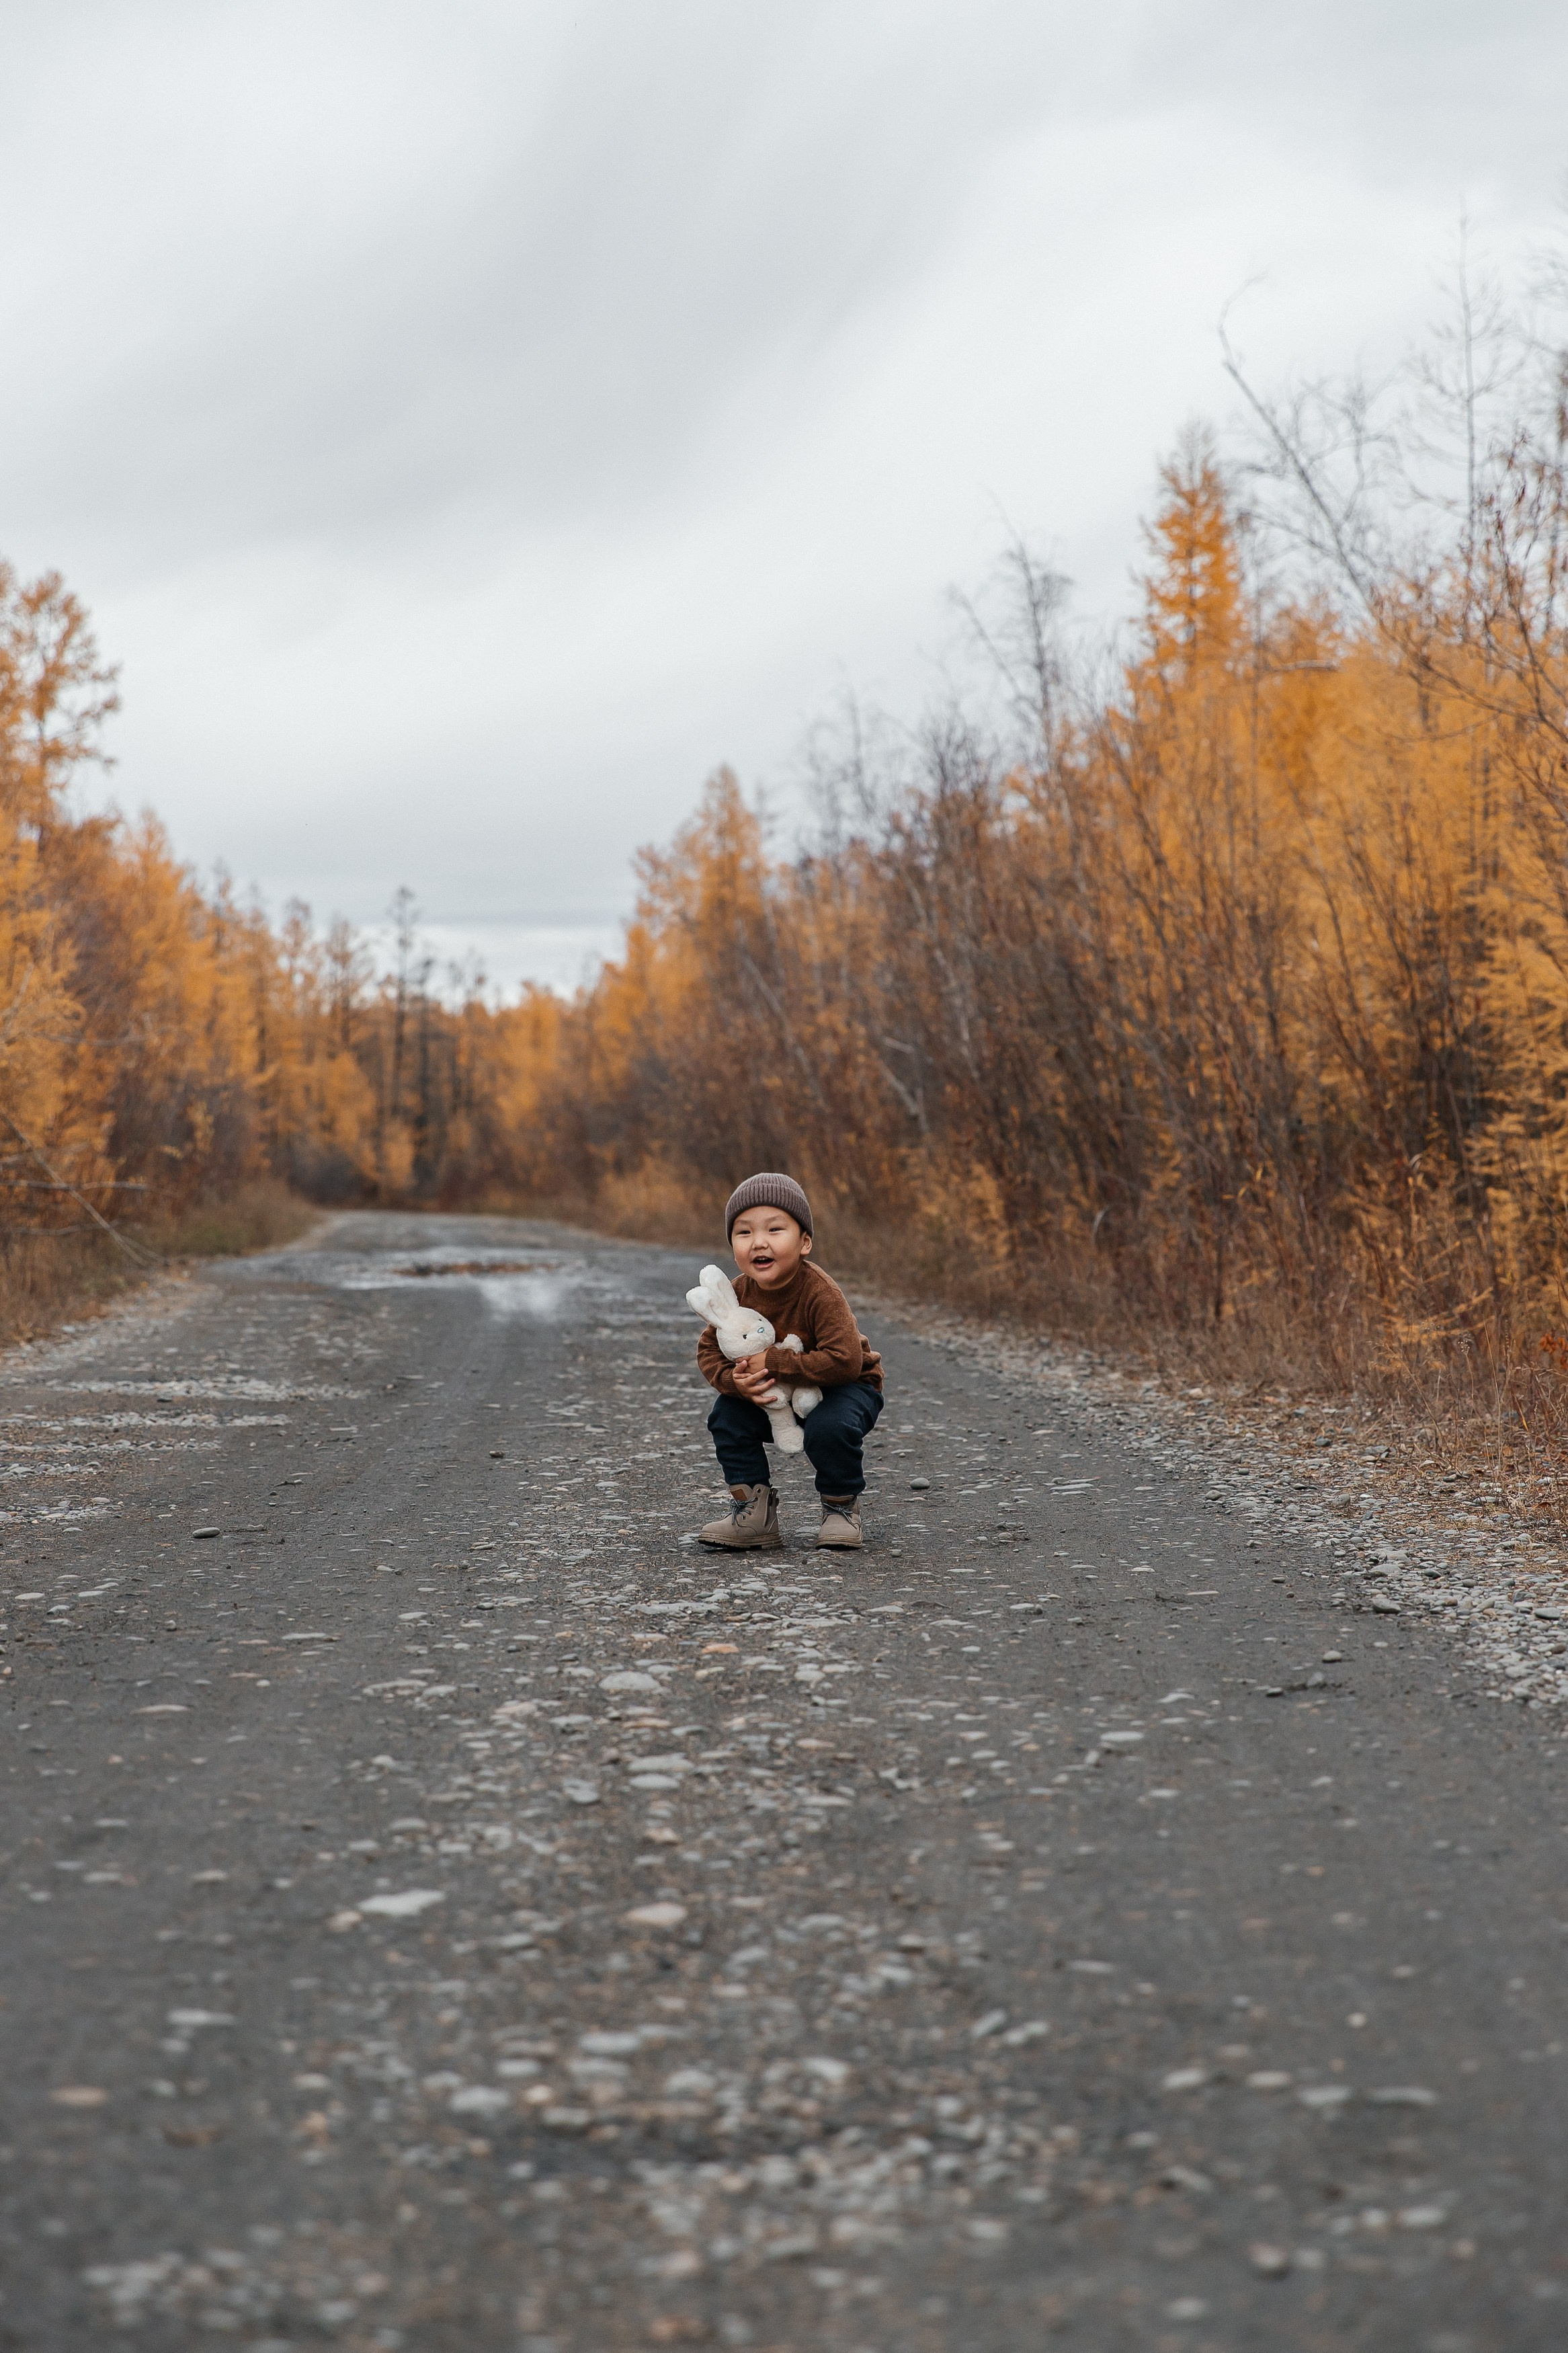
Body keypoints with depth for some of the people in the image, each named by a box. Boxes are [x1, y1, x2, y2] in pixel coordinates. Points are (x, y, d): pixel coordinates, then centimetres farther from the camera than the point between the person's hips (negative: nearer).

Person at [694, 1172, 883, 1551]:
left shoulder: (820, 1293, -32)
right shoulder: (739, 1293, -15)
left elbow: (844, 1361, -40)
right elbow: (709, 1350, -6)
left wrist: (773, 1362, -37)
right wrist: (736, 1380, -30)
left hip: (846, 1386, -5)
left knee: (828, 1427, -34)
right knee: (727, 1414, -15)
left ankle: (842, 1509, -5)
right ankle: (753, 1510, 0)